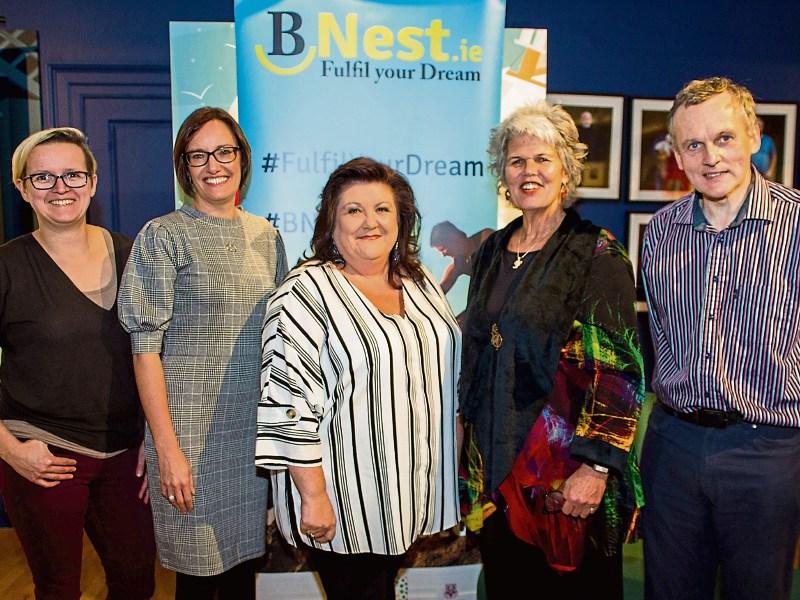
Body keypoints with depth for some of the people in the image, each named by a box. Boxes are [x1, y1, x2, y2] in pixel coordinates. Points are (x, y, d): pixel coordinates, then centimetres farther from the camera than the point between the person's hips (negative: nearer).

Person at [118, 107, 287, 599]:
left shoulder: (265, 235, 8)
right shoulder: (163, 236, -5)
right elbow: (146, 346, -9)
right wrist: (166, 446, -14)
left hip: (256, 428, 4)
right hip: (191, 430, -4)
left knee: (245, 559, 16)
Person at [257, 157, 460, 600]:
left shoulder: (420, 283, 6)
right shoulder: (307, 293, -16)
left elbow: (447, 368, 15)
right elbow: (288, 403, -19)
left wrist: (455, 465, 15)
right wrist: (313, 495, -18)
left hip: (411, 490, 6)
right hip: (345, 502, -6)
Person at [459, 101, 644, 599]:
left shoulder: (599, 254, -10)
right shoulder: (491, 252, 8)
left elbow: (619, 370, -14)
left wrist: (596, 466, -19)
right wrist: (470, 438, 15)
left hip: (567, 466, -5)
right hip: (495, 464, 6)